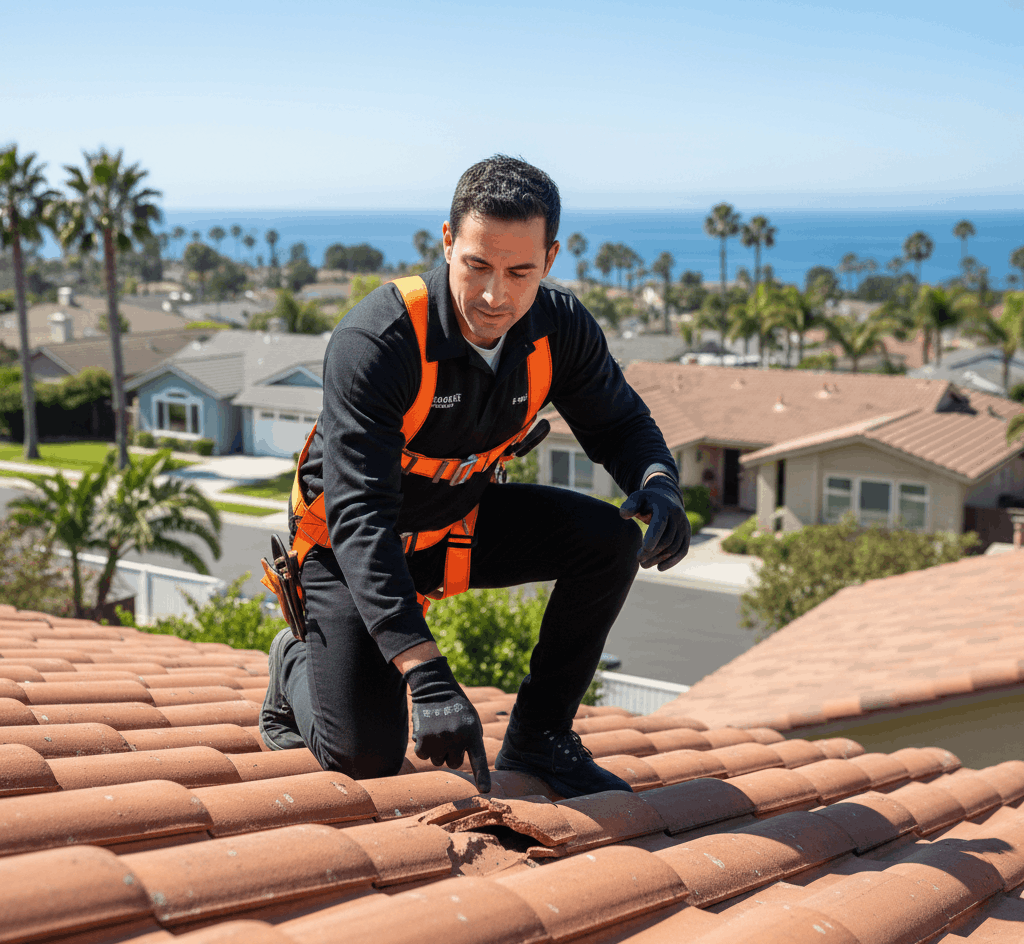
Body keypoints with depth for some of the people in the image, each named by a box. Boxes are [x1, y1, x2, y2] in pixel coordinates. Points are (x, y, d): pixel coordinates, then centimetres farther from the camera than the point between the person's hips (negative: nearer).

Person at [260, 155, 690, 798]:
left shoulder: (560, 328, -17)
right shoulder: (374, 341, -33)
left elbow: (621, 423, 0)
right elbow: (360, 517, -38)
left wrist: (658, 482, -27)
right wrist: (427, 674, -47)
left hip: (464, 519, 5)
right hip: (347, 543, -5)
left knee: (610, 539, -17)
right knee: (365, 760, -14)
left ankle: (538, 736, -1)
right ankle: (297, 666, 21)